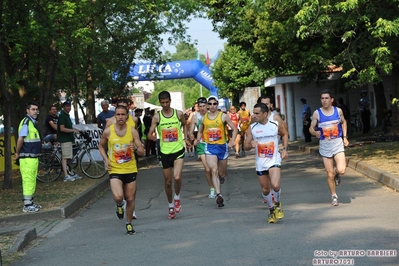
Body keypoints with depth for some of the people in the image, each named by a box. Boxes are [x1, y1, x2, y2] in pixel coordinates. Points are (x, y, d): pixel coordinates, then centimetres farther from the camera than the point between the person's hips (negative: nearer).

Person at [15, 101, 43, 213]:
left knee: (32, 181, 15)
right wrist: (17, 153, -12)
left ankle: (30, 203, 23)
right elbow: (20, 139, -20)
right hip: (27, 157, -10)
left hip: (33, 157, 10)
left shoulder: (33, 122, 16)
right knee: (28, 180, -7)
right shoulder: (26, 122, -14)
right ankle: (27, 205, -3)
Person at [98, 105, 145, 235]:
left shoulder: (132, 131, -5)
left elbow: (142, 152, -3)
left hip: (130, 169, 1)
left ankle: (129, 223, 30)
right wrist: (106, 159, -2)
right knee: (118, 197, -22)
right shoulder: (108, 131, -6)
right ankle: (119, 205, 16)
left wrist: (135, 148, -25)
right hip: (115, 170, -1)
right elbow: (101, 146, 13)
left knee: (130, 199, 8)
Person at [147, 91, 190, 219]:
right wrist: (153, 137, -30)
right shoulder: (157, 117, -4)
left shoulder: (178, 113, 0)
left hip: (178, 150, -1)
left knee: (177, 177, -20)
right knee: (168, 182, 9)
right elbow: (149, 134, -9)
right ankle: (171, 206, 29)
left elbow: (184, 124, 21)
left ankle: (177, 197, 9)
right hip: (165, 152, 1)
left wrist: (185, 137, 10)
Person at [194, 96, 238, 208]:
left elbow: (234, 129, -2)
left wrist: (232, 141, -15)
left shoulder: (223, 116, -4)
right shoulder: (204, 117, 5)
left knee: (222, 173, 12)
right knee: (214, 171, -16)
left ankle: (222, 176, 50)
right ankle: (218, 194, -20)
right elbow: (200, 131, 19)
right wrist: (198, 140, -1)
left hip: (222, 146, 0)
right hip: (209, 147, 1)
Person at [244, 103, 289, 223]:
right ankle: (271, 210, 34)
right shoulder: (252, 128, -4)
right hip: (260, 163, 2)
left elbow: (285, 134, 15)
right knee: (265, 189, 10)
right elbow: (246, 146, 0)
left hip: (274, 160, -2)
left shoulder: (276, 125, -5)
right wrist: (251, 145, -23)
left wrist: (285, 149, 5)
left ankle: (278, 205, 9)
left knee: (275, 185, -21)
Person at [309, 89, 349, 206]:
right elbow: (311, 128, 1)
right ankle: (334, 197, 23)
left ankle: (337, 173, 19)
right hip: (325, 145, 0)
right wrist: (315, 132, -23)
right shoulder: (317, 113, -4)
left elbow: (343, 122, 19)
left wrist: (345, 137, 10)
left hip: (338, 143, 0)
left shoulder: (338, 111, 1)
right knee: (330, 174, 4)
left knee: (341, 170, -19)